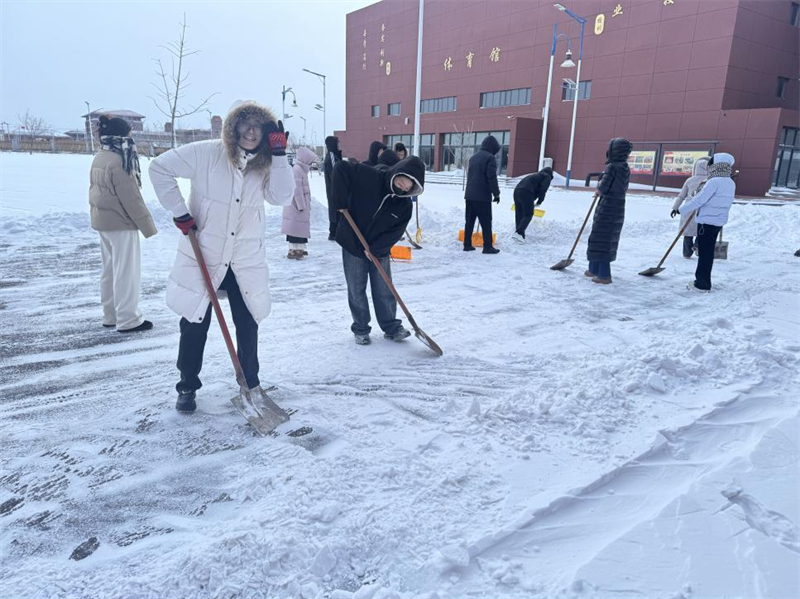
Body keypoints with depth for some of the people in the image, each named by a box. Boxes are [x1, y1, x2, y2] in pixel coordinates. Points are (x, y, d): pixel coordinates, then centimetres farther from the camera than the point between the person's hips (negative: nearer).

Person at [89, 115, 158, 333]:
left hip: (102, 221, 10)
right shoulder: (118, 162, -19)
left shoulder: (99, 159, 10)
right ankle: (128, 320, 3)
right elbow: (131, 198, -20)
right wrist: (148, 226, -14)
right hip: (120, 223, -10)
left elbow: (95, 190, 16)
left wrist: (97, 212, 23)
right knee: (126, 272, -2)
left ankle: (111, 315, 25)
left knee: (110, 270, 16)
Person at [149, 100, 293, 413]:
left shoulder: (265, 165, 1)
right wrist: (179, 212, -10)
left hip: (246, 263, 3)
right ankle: (187, 386, 28)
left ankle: (251, 383, 28)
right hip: (202, 257, -2)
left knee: (248, 326, 9)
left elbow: (283, 197, -14)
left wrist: (279, 154, -19)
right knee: (195, 325, 8)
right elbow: (160, 167, -6)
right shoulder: (207, 153, -10)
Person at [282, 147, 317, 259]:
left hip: (302, 204, 10)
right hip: (296, 205, -10)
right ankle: (293, 250, -4)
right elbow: (297, 189, -20)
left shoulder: (302, 169, 17)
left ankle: (299, 248, 21)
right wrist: (301, 205, -20)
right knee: (296, 226, -7)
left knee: (301, 226, 13)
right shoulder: (297, 169, -15)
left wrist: (305, 204, 19)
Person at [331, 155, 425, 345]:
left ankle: (391, 327, 25)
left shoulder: (404, 204, -9)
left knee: (384, 290, 9)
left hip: (379, 251, 2)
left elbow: (396, 231, -11)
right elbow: (341, 169, -18)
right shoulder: (368, 177, -18)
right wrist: (341, 201, -22)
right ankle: (361, 329, 21)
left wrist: (375, 249, -20)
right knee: (356, 290, 7)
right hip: (353, 244, -2)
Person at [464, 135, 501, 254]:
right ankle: (488, 246, -1)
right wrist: (496, 193, -9)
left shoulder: (474, 157, 16)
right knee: (486, 222, -2)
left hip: (469, 195, 8)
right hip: (482, 196, -8)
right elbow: (492, 178, -15)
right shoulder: (490, 157, -10)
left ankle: (467, 245, 11)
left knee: (469, 221, 10)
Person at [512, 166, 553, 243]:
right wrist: (540, 200, 6)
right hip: (526, 194, -8)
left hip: (517, 191, 8)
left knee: (519, 215, 10)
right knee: (528, 215, -3)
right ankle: (518, 233, -18)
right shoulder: (547, 177, 12)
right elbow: (543, 189, -5)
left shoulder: (535, 176, 36)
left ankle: (520, 235, 12)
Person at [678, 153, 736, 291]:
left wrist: (682, 210, -7)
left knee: (704, 253, -4)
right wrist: (702, 190, 6)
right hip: (718, 221, 9)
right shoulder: (730, 183, 12)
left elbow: (699, 200, -17)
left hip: (707, 222, -9)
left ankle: (702, 284, 0)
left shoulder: (714, 182, -16)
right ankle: (703, 281, 24)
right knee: (708, 252, 15)